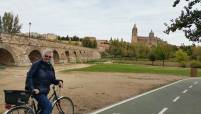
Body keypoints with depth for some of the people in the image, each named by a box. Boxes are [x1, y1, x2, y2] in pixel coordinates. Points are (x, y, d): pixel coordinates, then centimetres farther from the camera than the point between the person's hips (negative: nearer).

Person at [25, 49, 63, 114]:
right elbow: (29, 76, -18)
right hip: (37, 91, -8)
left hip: (45, 91, 8)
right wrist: (32, 89, -28)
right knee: (48, 106, -20)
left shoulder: (50, 66, 8)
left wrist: (59, 82, -10)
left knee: (43, 108, 18)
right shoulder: (37, 64, -13)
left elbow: (52, 80, 11)